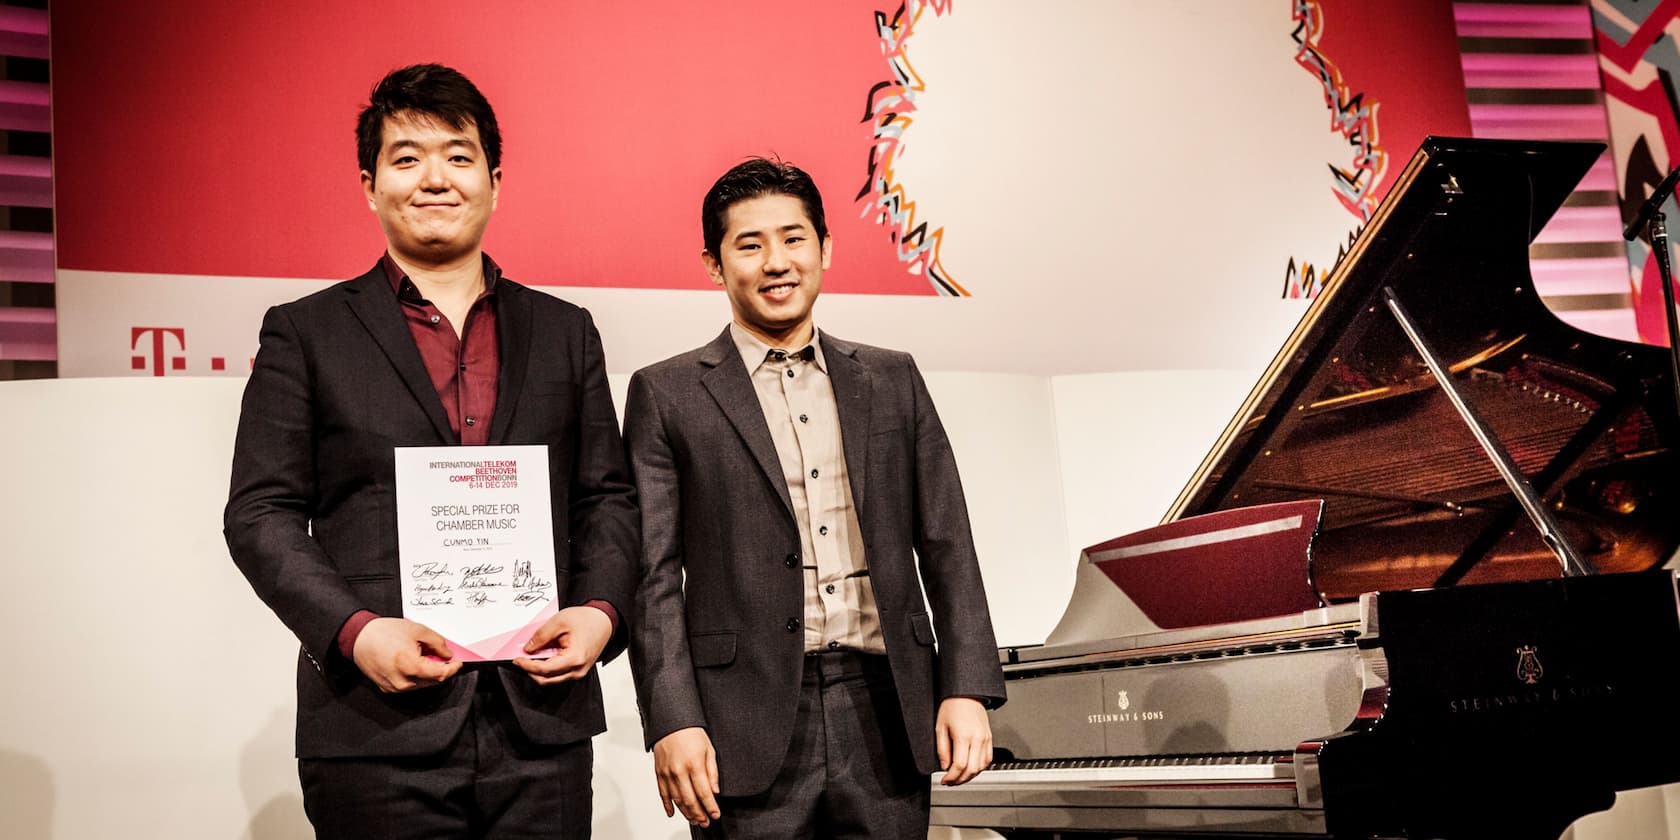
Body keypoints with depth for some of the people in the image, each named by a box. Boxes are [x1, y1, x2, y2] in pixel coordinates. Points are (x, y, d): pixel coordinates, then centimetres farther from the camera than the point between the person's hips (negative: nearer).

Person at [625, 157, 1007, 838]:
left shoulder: (893, 381, 12)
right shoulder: (666, 395, 4)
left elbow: (946, 546, 9)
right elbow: (654, 574, -1)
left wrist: (967, 688, 0)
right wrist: (673, 721, -10)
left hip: (886, 712, 3)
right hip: (749, 730, -2)